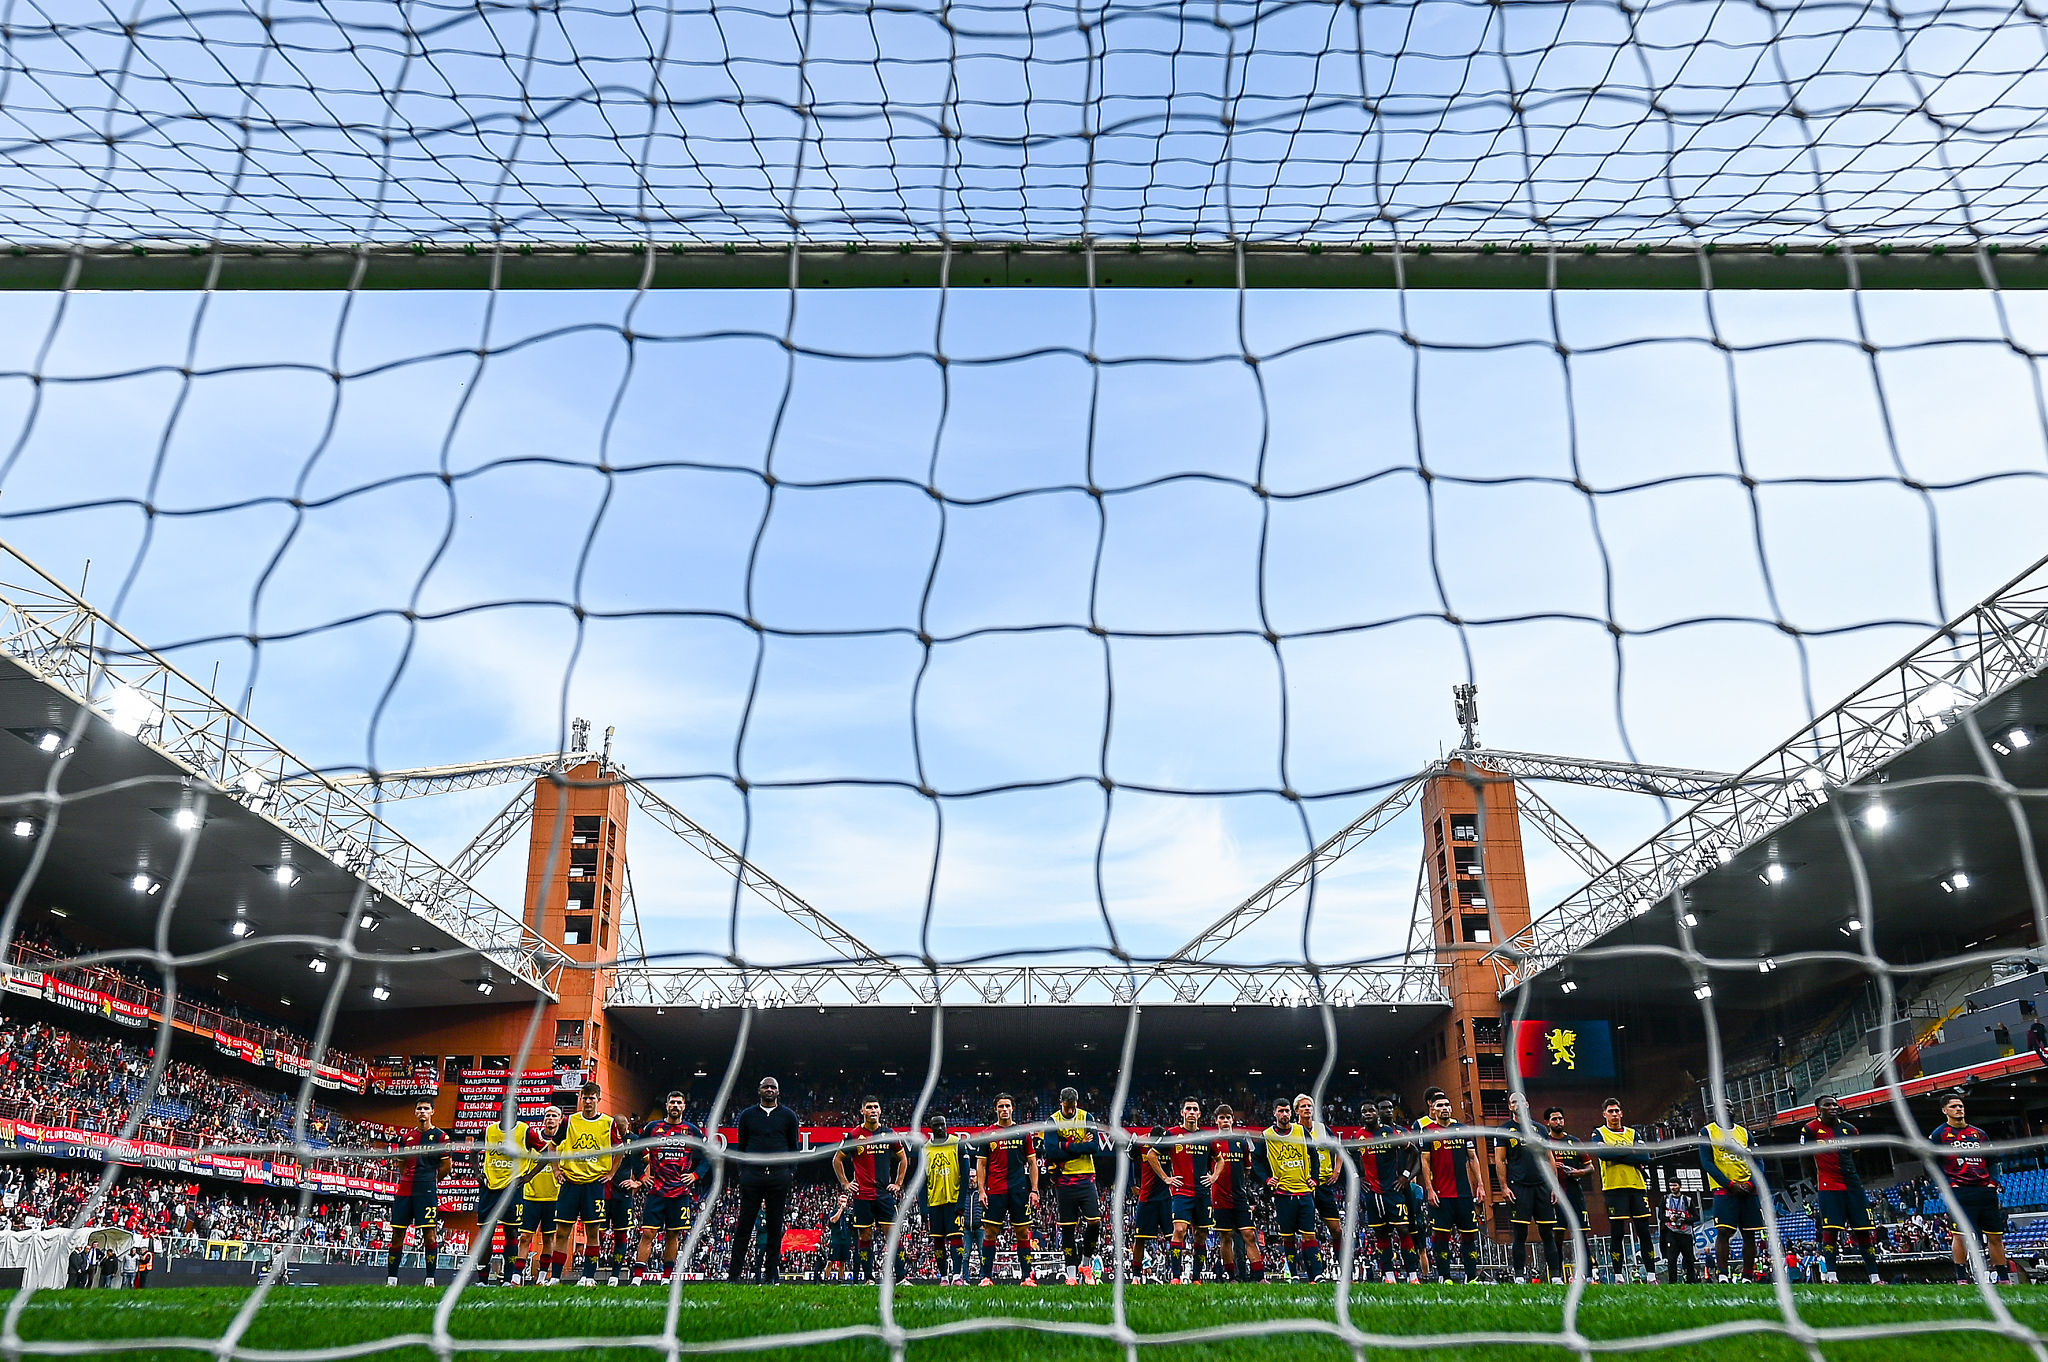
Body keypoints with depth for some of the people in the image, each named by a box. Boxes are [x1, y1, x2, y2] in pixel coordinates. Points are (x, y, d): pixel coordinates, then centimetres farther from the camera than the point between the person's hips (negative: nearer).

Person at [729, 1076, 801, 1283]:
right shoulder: (748, 1115, 9)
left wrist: (791, 1172, 4)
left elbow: (794, 1147, 12)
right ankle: (734, 1272, 2)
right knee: (745, 1225, -1)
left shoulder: (788, 1116, 8)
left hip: (779, 1176, 0)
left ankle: (772, 1272, 9)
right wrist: (742, 1171, 6)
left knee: (775, 1225, 3)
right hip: (752, 1175, 0)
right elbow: (740, 1146, 14)